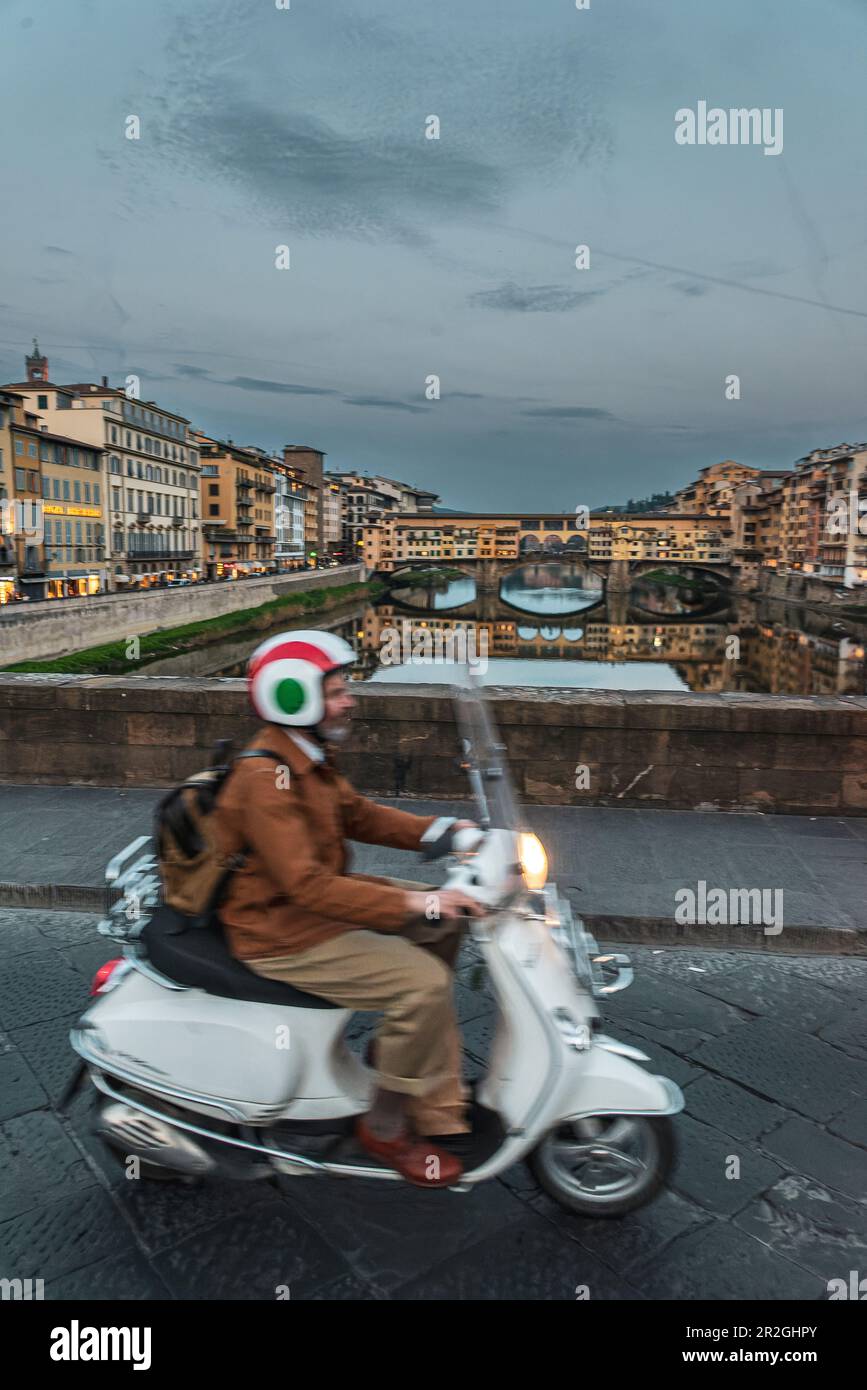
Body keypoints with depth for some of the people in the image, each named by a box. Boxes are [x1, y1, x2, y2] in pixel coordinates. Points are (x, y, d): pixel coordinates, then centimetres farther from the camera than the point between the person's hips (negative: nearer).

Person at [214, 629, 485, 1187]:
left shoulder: (306, 759, 5)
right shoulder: (266, 780, -26)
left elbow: (358, 814, 13)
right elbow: (308, 886, -32)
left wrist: (438, 830, 0)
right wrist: (415, 903, -35)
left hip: (315, 897, 10)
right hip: (282, 932, -10)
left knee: (446, 920, 8)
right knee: (424, 980, -20)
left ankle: (399, 1047, 16)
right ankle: (385, 1127, 0)